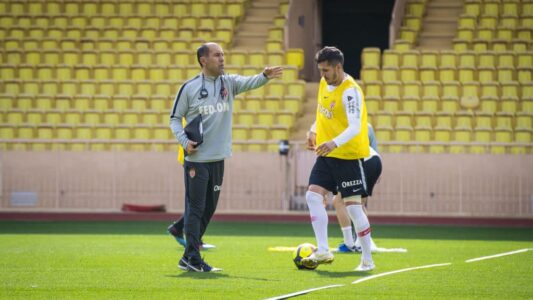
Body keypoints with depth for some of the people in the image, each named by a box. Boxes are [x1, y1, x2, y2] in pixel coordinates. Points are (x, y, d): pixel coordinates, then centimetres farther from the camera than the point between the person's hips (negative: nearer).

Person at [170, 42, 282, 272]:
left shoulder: (228, 83, 6)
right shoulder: (189, 88, -4)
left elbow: (250, 83, -12)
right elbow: (175, 118, 3)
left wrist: (265, 76, -32)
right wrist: (184, 141, -12)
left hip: (218, 158, 5)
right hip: (196, 158, -5)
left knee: (208, 209, 10)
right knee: (195, 208, -6)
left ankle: (189, 257, 20)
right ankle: (193, 259, -4)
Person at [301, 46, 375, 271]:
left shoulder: (350, 92, -20)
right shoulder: (324, 84, 6)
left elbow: (355, 127, -29)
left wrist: (335, 143, -43)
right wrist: (314, 132, 21)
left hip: (348, 155, -8)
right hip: (327, 154, 8)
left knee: (352, 206, -5)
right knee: (313, 196, -4)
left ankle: (367, 260, 5)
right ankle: (323, 251, -2)